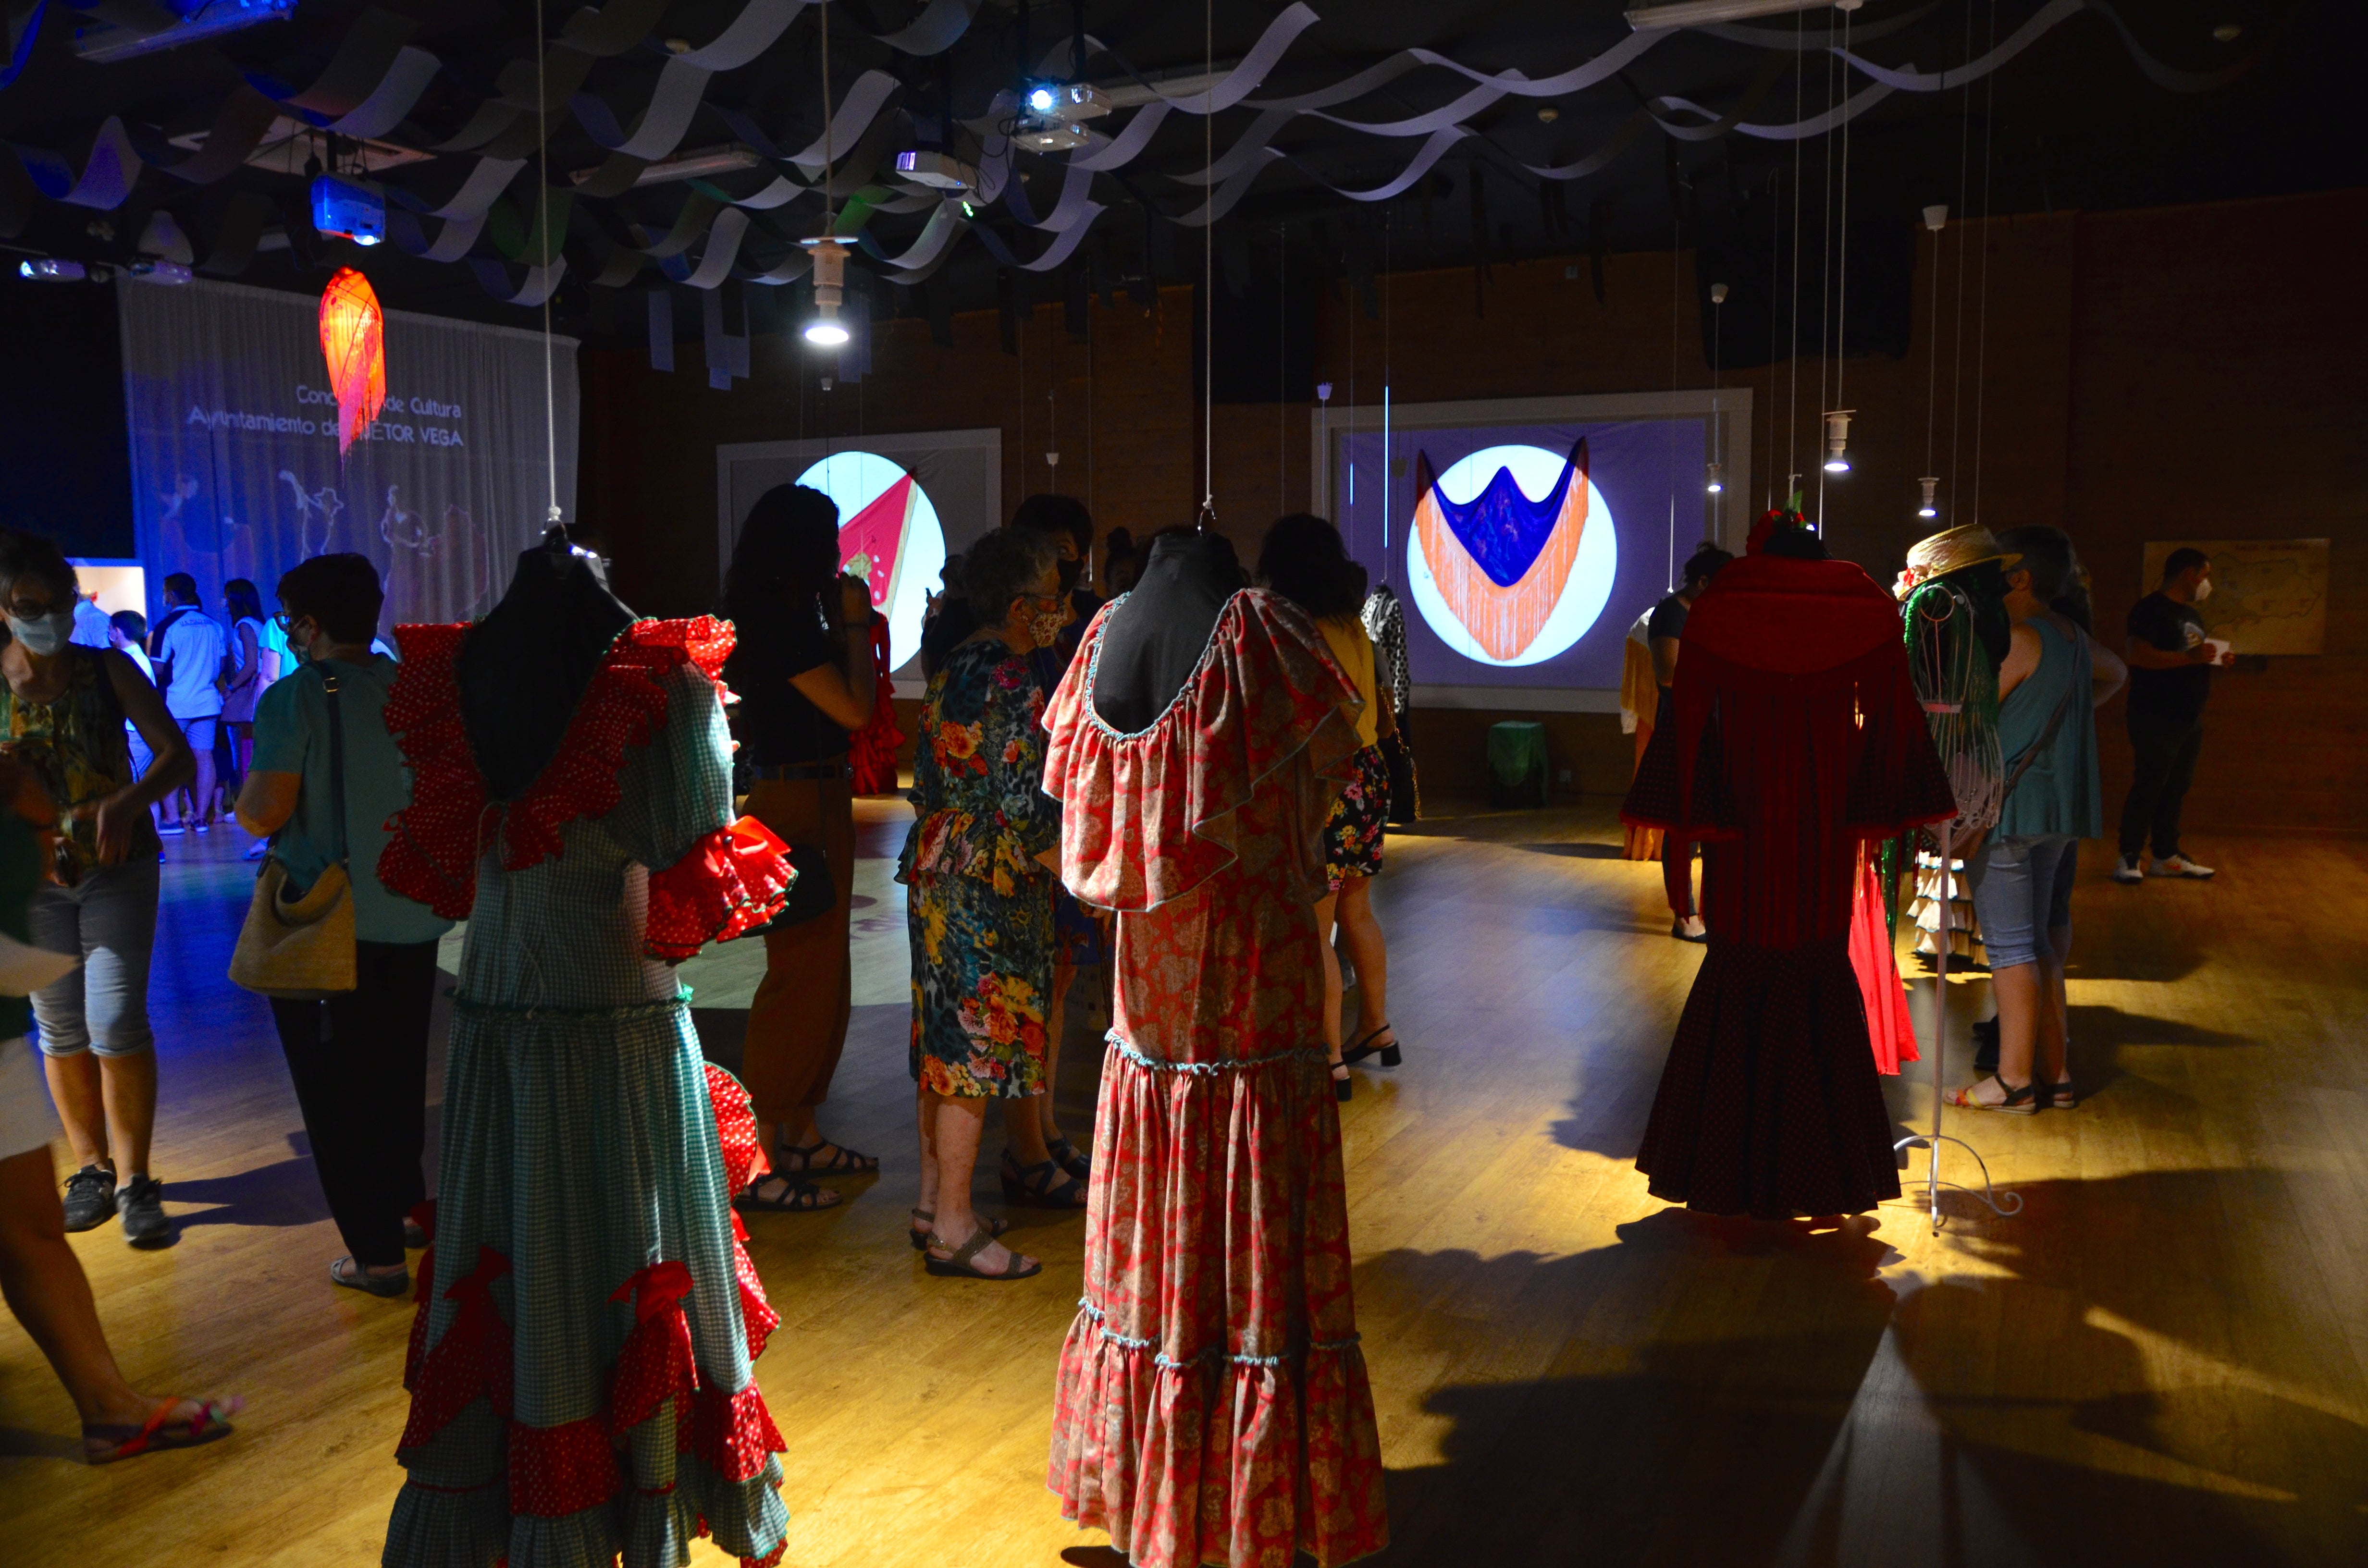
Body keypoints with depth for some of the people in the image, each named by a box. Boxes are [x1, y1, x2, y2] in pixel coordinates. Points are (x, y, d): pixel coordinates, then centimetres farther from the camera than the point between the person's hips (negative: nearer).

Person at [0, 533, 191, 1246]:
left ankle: (133, 1179, 3)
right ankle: (91, 1167, 26)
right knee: (61, 1028, 10)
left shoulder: (108, 670, -5)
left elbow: (178, 756, -11)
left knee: (117, 1022, -9)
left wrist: (127, 803, -29)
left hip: (119, 868, -2)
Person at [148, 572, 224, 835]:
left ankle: (173, 819, 0)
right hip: (207, 702, 5)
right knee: (204, 757, 4)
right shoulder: (214, 625, 7)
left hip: (174, 704, -5)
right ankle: (201, 817, 4)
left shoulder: (166, 627, -9)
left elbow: (157, 668, -11)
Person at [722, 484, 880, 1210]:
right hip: (796, 808, -10)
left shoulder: (786, 617, 12)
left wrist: (839, 623, 14)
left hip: (815, 802, 11)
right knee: (799, 974, -5)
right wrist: (855, 631, -9)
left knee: (820, 973, 17)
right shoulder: (784, 623, -18)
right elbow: (854, 709, -17)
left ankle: (801, 1135, 28)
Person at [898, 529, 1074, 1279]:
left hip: (940, 872, 9)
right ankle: (954, 1227, 6)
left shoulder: (954, 668, 10)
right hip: (991, 886, -9)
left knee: (946, 1036, 15)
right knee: (978, 1042, -2)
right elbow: (1027, 810, -20)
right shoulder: (1017, 685, -18)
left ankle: (933, 1197, 26)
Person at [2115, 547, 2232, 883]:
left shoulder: (2190, 613, 18)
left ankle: (2168, 856, 17)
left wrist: (2216, 659, 8)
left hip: (2190, 718, 9)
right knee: (2148, 788, -7)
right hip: (2157, 719, -9)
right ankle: (2129, 858, -1)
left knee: (2176, 788, 11)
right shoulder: (2151, 609, -11)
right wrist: (2189, 657, -26)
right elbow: (2138, 654, -24)